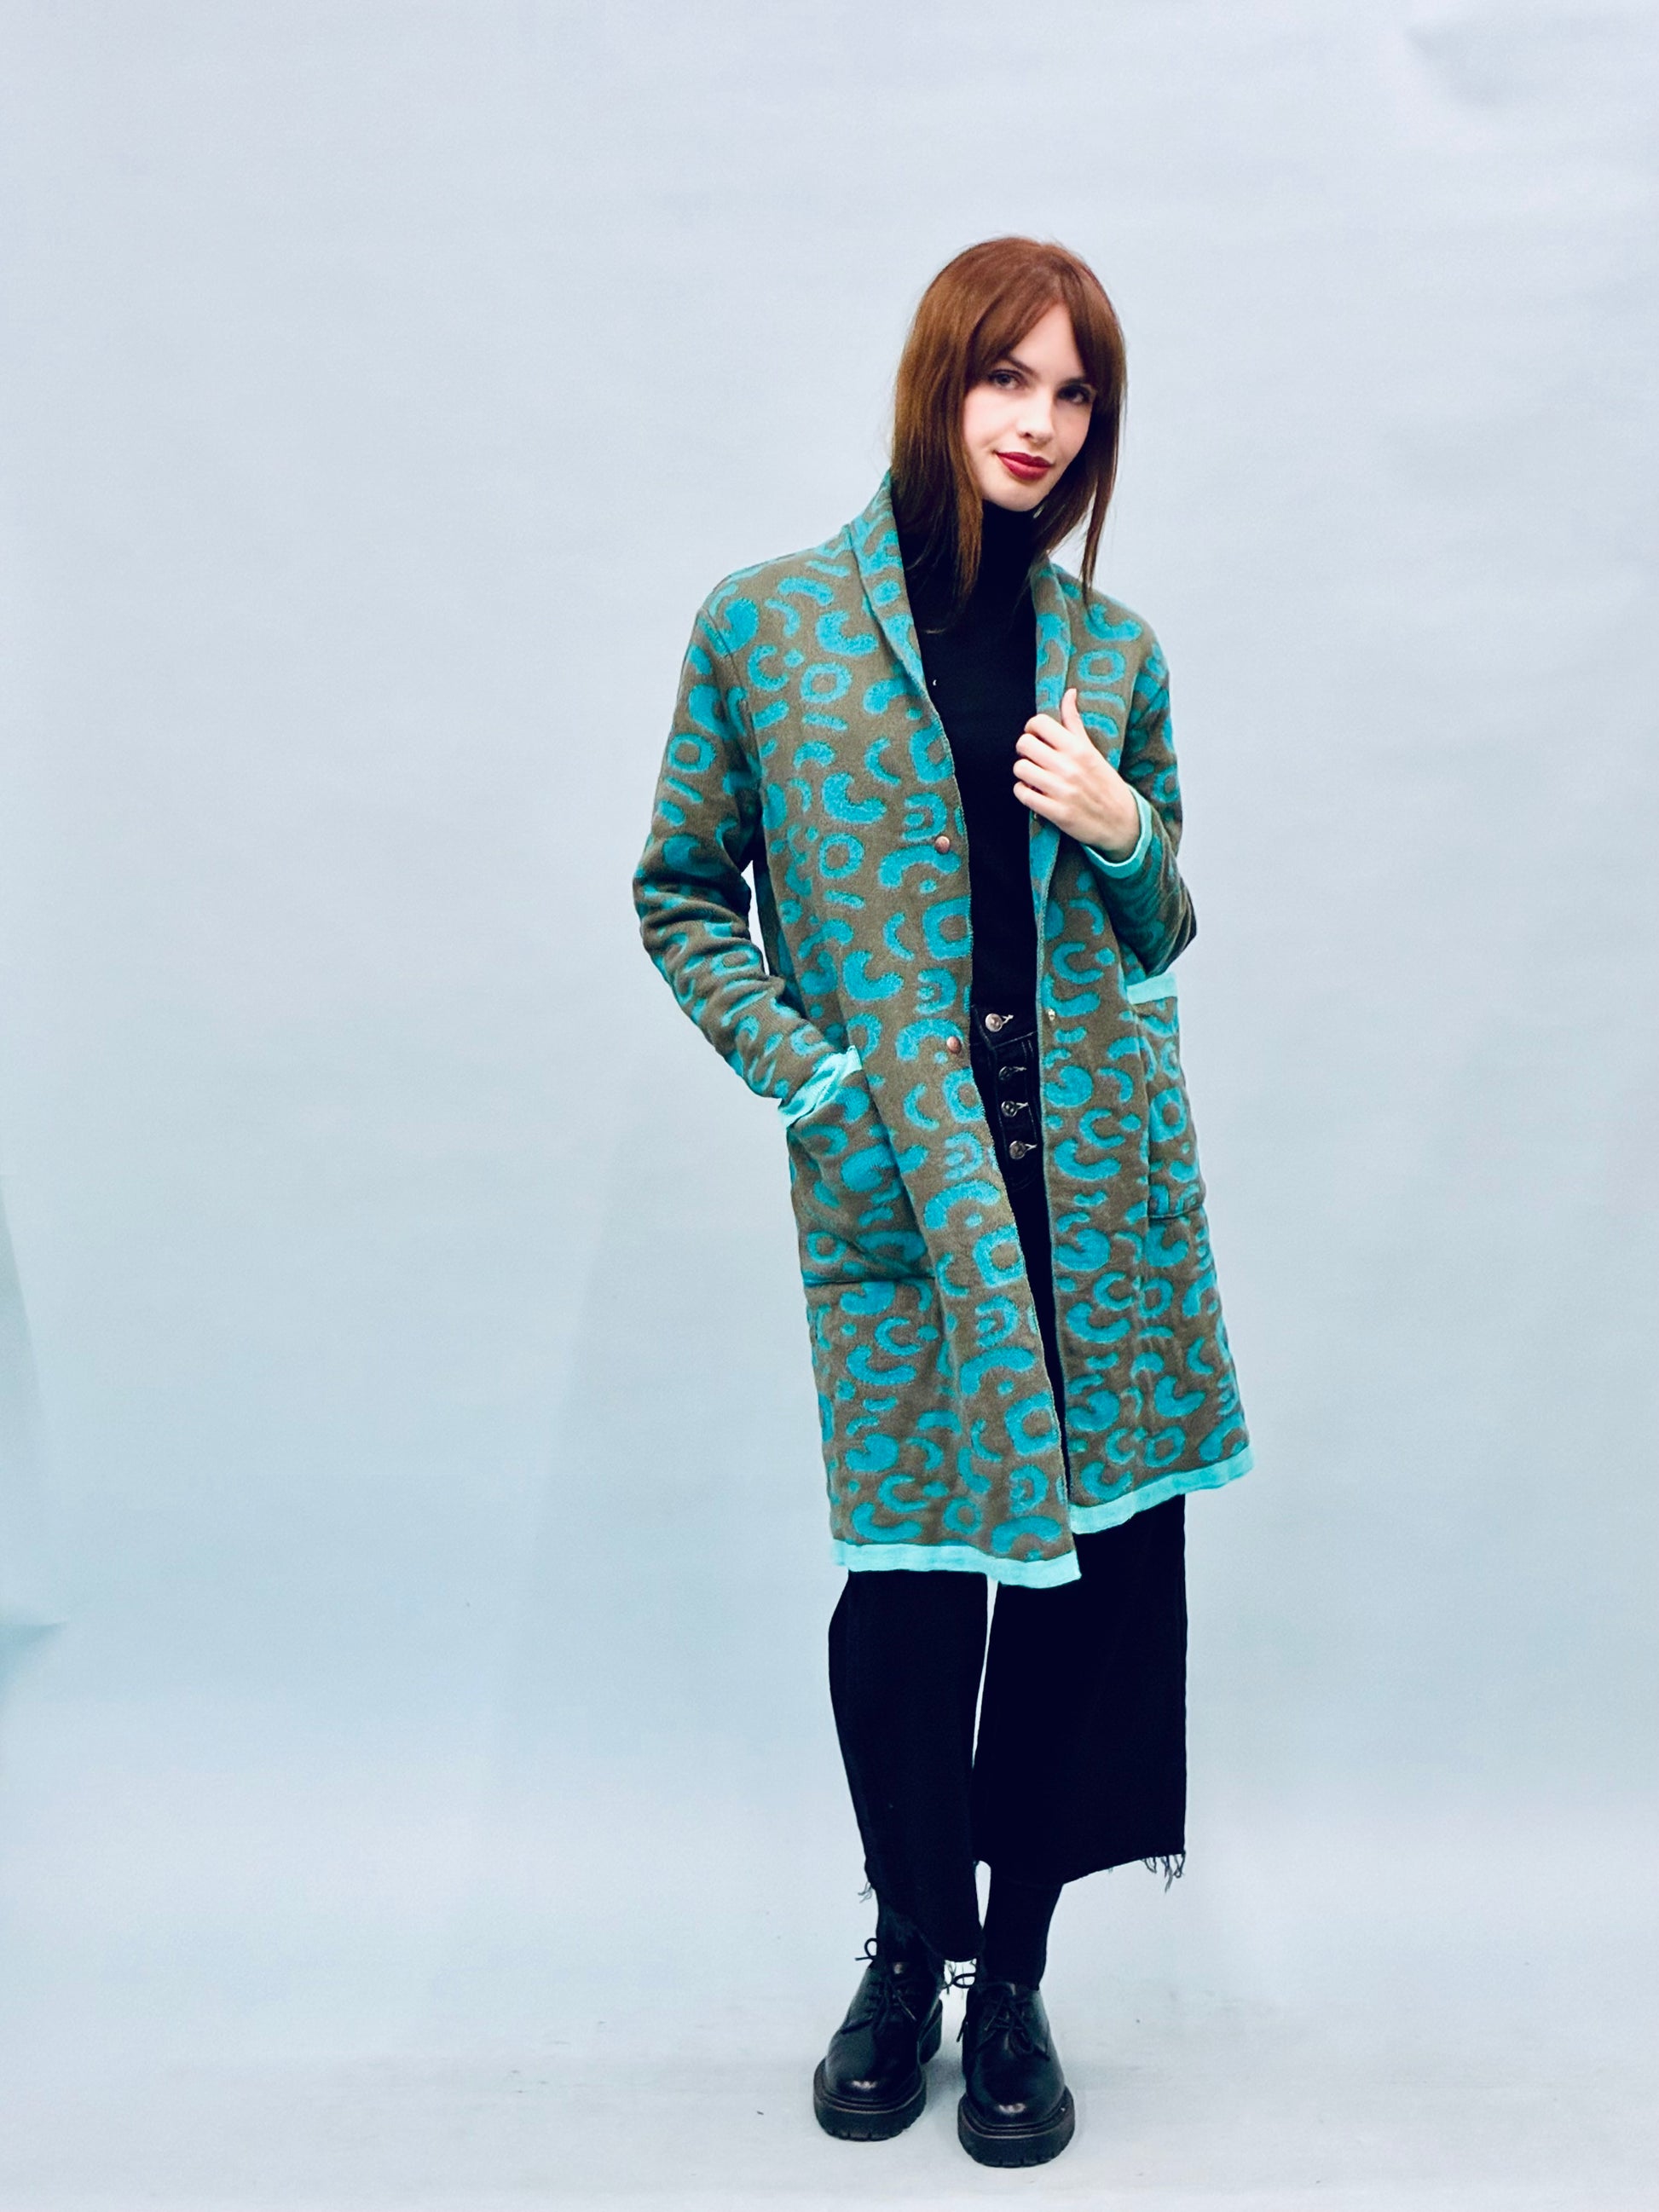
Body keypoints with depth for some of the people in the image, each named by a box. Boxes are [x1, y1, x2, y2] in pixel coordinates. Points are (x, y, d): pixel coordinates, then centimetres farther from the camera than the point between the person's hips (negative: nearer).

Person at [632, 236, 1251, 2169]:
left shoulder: (1111, 652, 11)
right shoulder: (766, 626, 3)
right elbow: (680, 898, 7)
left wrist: (1125, 830, -3)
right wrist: (808, 1067, -6)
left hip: (1103, 1180, 3)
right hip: (894, 1191, -3)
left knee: (1098, 1556, 5)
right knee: (913, 1575, 0)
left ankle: (1015, 1980, 27)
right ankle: (908, 1953, 29)